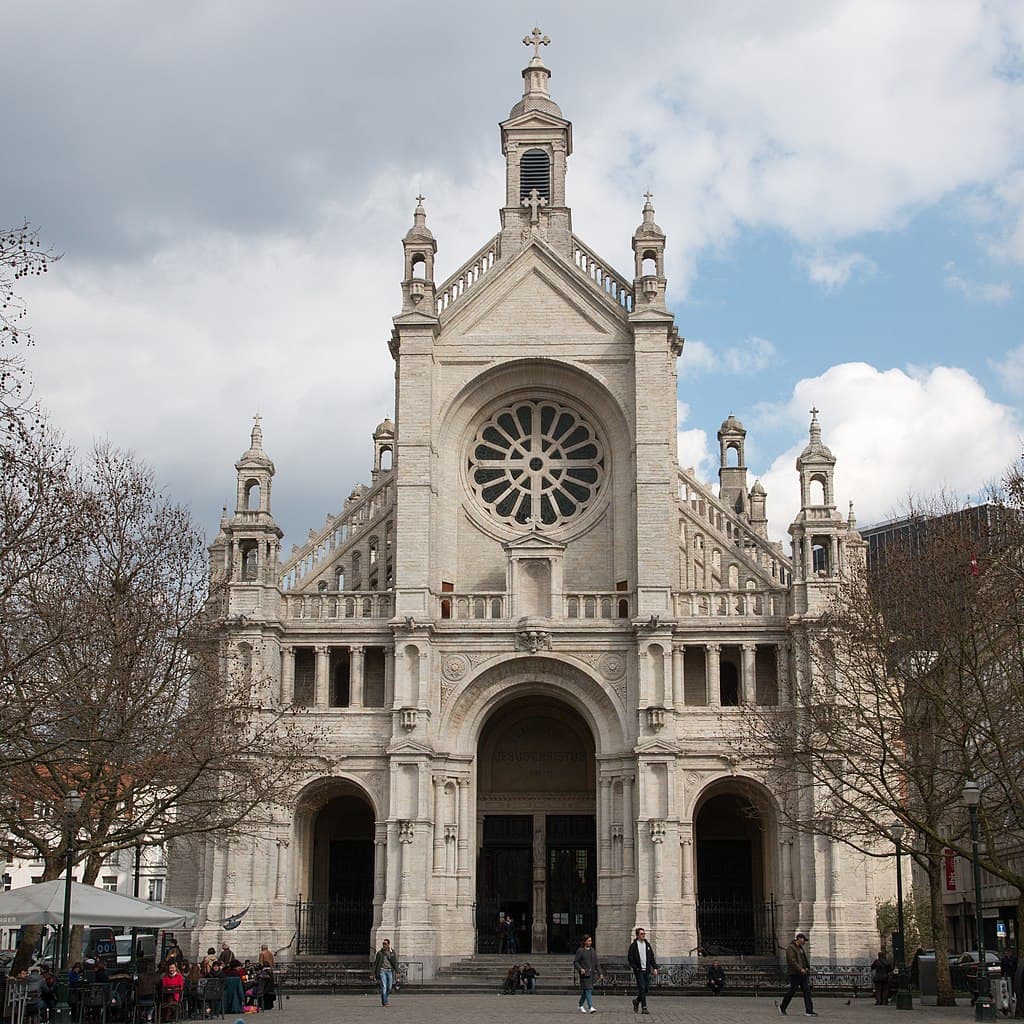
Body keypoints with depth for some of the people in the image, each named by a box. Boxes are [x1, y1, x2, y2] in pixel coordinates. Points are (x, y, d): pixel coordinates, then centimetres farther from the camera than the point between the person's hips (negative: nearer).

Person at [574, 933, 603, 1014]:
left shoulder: (593, 951, 12)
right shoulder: (580, 951, -4)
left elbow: (597, 963, 14)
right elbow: (575, 962, -5)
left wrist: (600, 973, 8)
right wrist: (580, 969, -22)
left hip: (591, 973, 6)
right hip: (584, 974, -6)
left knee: (585, 991, 13)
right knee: (588, 990, -13)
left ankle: (581, 1005, 29)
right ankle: (590, 1007, -18)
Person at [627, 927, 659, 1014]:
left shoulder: (647, 944, 12)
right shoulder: (633, 945, -3)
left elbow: (652, 957, 13)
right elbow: (630, 958, -3)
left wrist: (655, 968, 4)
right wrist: (635, 968, -12)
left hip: (647, 970, 5)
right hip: (639, 970, -5)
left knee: (646, 987, 4)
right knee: (642, 988, -10)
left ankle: (637, 1001, 28)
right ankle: (644, 1007, -8)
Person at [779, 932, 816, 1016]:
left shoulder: (801, 948, 19)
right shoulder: (791, 948, -9)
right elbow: (792, 960, -19)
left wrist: (807, 968, 7)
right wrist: (800, 969, -25)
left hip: (803, 973, 8)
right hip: (795, 974, -8)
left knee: (807, 991, 0)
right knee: (792, 991, -4)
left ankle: (809, 1011, -3)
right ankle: (782, 1007, 15)